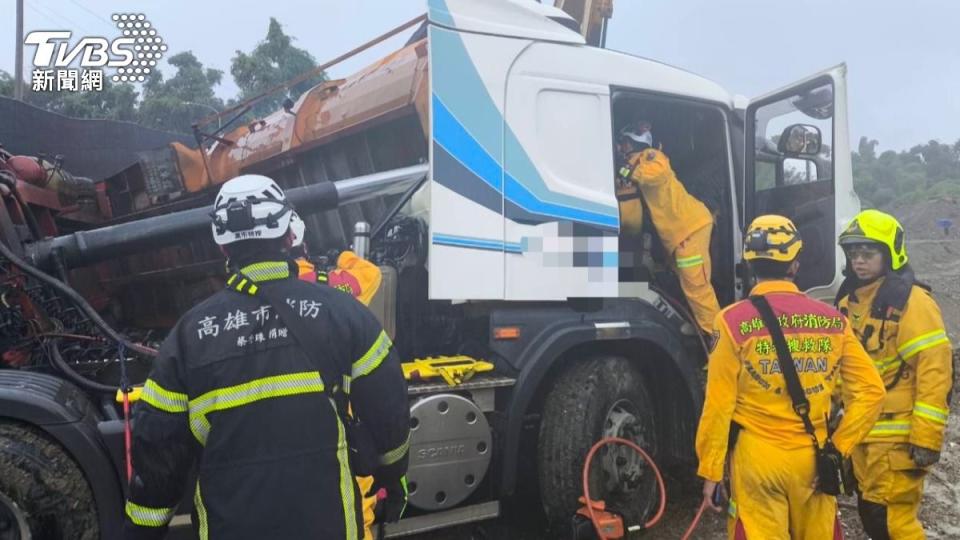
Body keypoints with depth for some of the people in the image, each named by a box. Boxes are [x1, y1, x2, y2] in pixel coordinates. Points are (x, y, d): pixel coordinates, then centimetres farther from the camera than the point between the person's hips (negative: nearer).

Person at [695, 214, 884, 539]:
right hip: (813, 458, 3)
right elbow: (871, 391, -2)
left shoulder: (734, 321, -11)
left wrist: (710, 470, -3)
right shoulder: (832, 320, -1)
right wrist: (839, 446, 4)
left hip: (757, 458, -3)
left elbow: (719, 404, -11)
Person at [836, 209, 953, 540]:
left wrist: (926, 439, -19)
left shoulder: (911, 302, -14)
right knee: (871, 513, 16)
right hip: (861, 432, 8)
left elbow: (935, 371, -18)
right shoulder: (849, 301, 10)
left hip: (897, 436, -8)